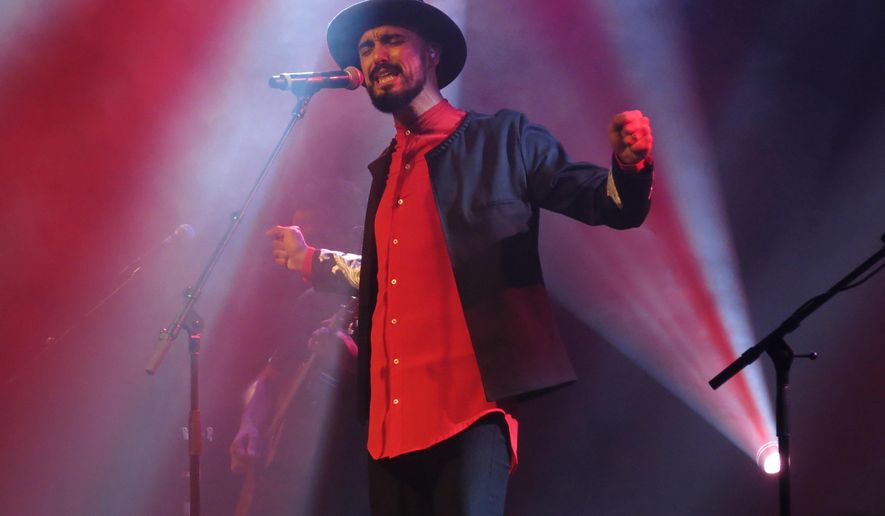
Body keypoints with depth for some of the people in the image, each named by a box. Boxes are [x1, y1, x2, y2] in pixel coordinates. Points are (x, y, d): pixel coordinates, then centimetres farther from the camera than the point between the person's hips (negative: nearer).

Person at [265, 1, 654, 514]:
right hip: (391, 415, 6)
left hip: (472, 406, -6)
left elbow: (612, 204, 1)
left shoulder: (502, 139, 3)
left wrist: (629, 165, -20)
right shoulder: (385, 170, 19)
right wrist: (308, 259, 38)